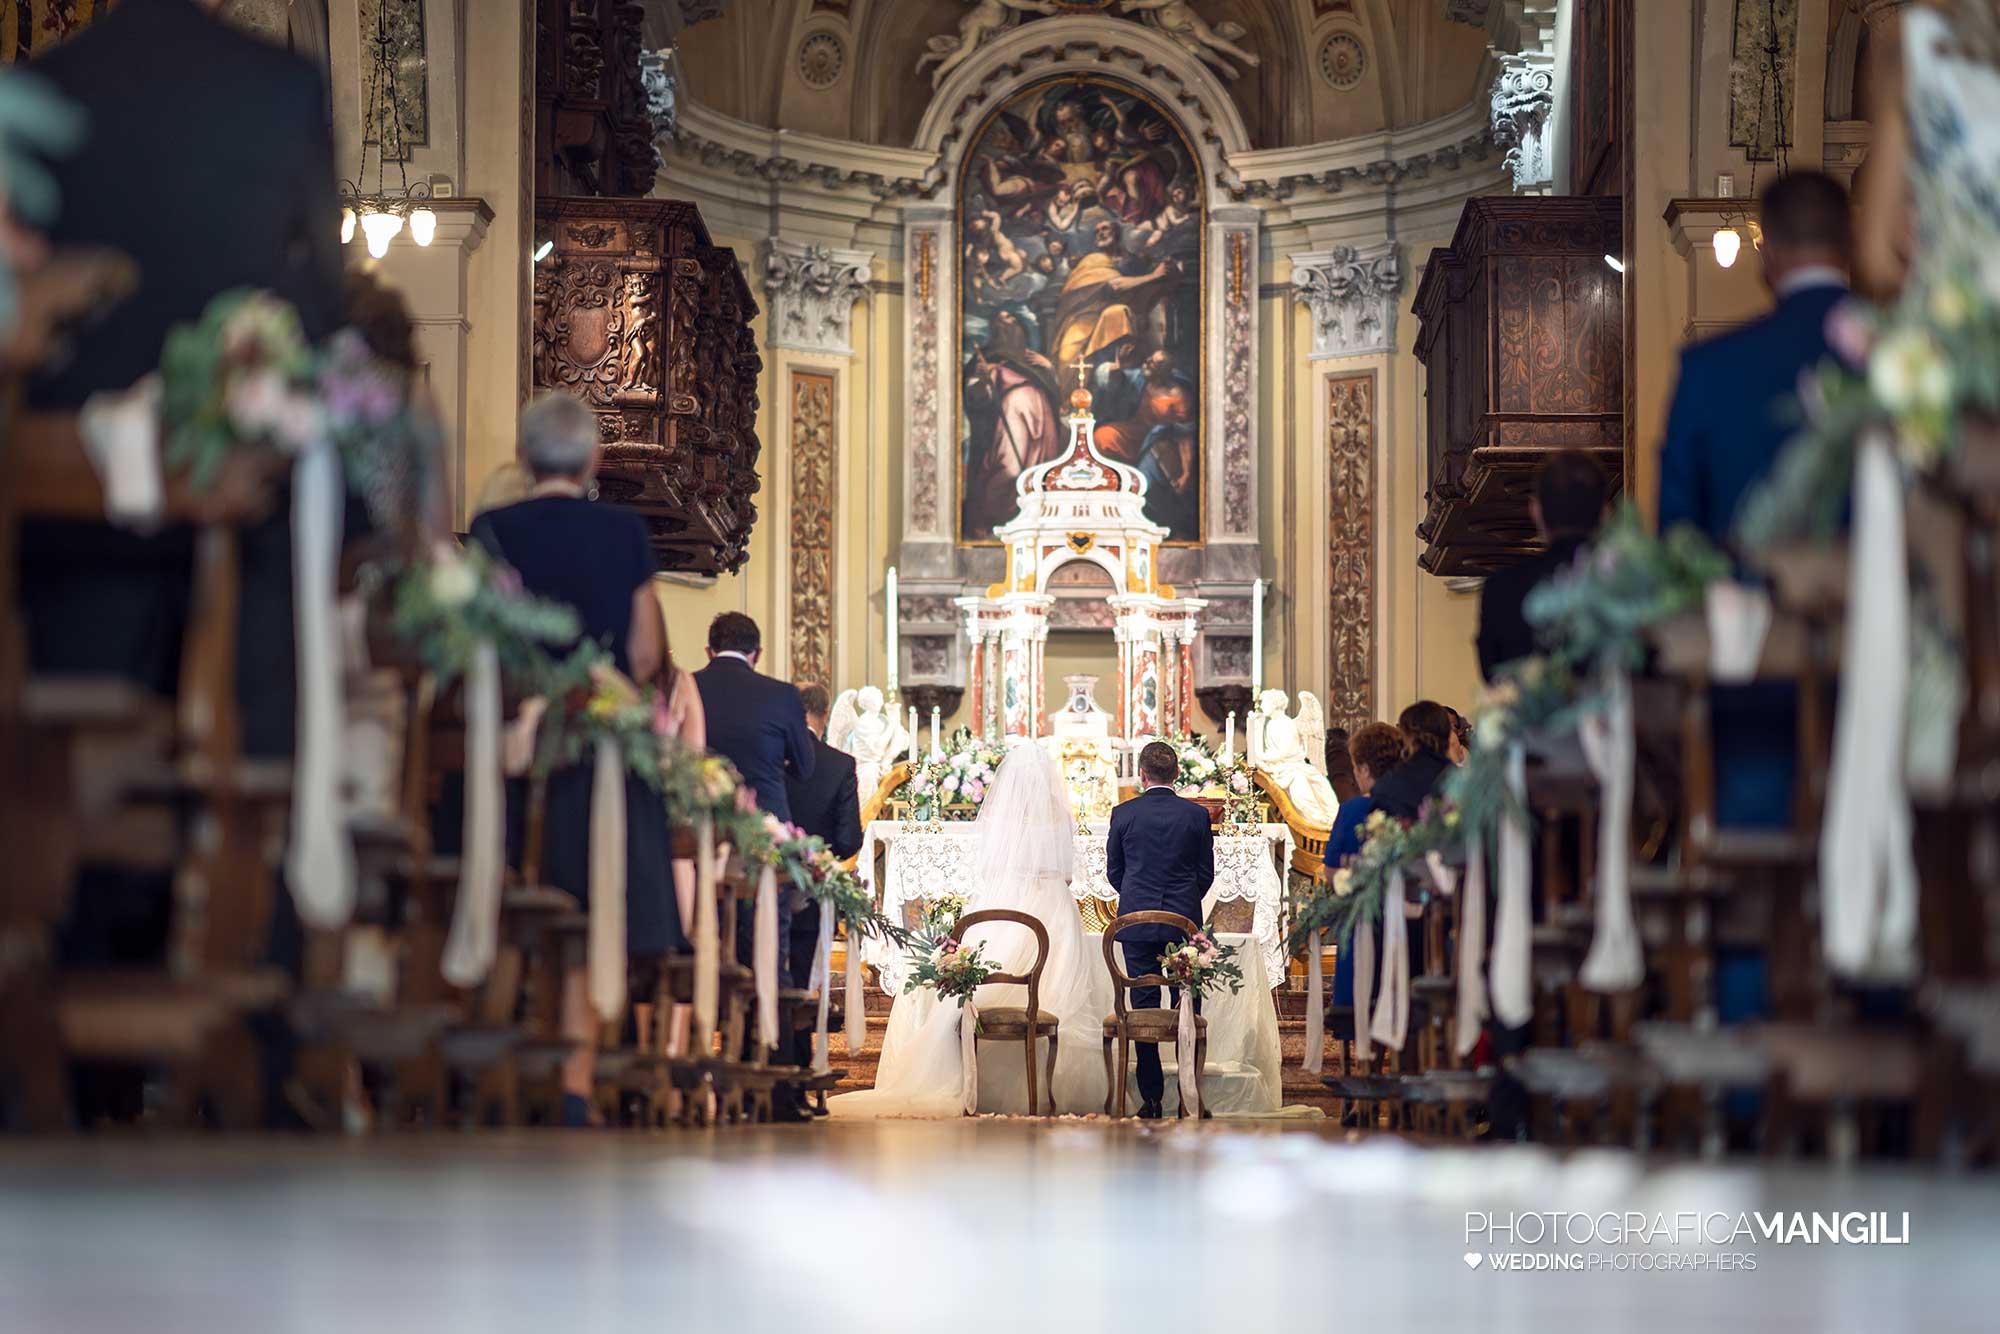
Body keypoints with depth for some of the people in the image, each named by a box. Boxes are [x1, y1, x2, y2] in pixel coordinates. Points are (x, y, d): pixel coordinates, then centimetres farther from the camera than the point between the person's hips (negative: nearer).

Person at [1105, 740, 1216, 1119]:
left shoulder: (1124, 813, -3)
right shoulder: (1196, 815, -2)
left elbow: (1113, 871, 6)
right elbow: (1206, 872, 5)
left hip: (1136, 919, 0)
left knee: (1143, 1009, 3)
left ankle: (1151, 1098, 1)